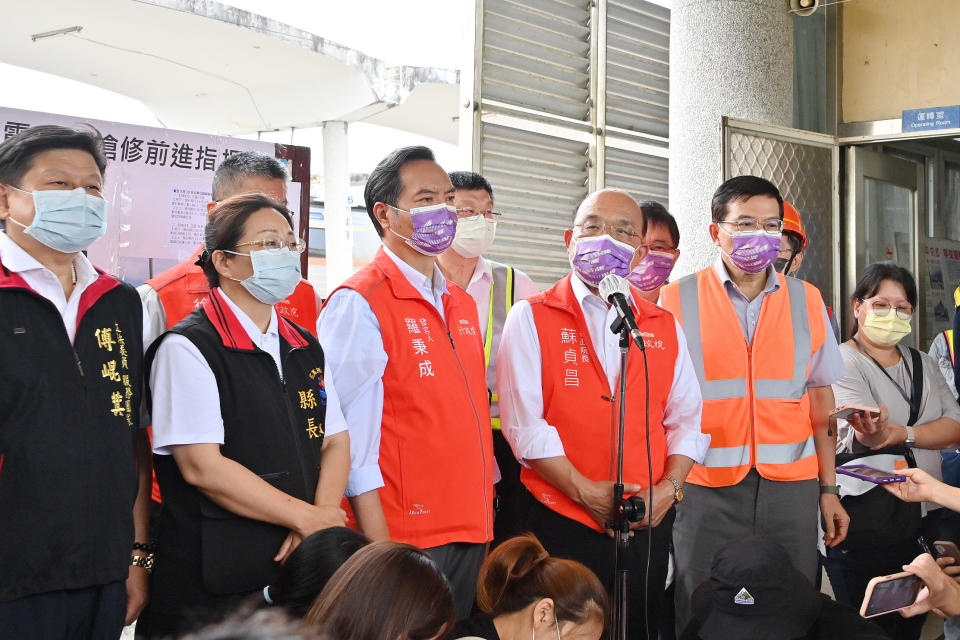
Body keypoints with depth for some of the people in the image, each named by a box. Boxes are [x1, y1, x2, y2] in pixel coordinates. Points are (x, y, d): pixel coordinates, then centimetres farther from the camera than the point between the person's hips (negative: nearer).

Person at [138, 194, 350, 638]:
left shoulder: (306, 349, 13)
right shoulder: (188, 348, -9)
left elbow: (335, 443, 12)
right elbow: (202, 467, -16)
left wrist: (320, 523, -7)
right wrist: (306, 517, -12)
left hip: (300, 568, 6)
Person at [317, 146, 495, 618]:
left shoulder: (461, 305, 15)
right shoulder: (358, 304, -10)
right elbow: (351, 437, -15)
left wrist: (485, 509, 16)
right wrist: (382, 552, -19)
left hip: (471, 531, 8)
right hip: (406, 542, -7)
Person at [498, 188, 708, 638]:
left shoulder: (664, 327, 12)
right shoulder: (532, 318, -1)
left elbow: (688, 418, 9)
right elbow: (523, 421, -10)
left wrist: (667, 489, -8)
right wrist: (586, 491, -15)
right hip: (563, 521, -3)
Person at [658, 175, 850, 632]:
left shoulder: (806, 300, 9)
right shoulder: (676, 300, 0)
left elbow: (820, 397, 11)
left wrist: (829, 488, 8)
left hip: (790, 486, 2)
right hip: (706, 489, -2)